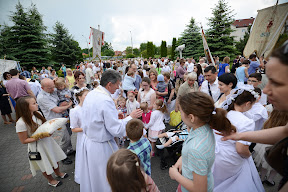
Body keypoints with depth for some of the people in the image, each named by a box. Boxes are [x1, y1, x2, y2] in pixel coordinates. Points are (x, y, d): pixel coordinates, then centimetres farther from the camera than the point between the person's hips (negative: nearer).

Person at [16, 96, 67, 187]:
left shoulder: (37, 114, -9)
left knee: (54, 158, 23)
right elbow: (24, 141, -18)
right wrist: (39, 137, -28)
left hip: (47, 141, 6)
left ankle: (58, 173, 52)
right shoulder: (21, 123, -27)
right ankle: (51, 180, 46)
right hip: (37, 146, -5)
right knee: (45, 165, 18)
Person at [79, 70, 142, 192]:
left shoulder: (90, 94, -1)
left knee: (91, 175, 28)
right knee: (105, 178, 15)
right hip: (101, 146, -8)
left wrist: (114, 115, 8)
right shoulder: (106, 100, -28)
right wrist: (130, 117, -13)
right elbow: (117, 130, -25)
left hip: (88, 141, 9)